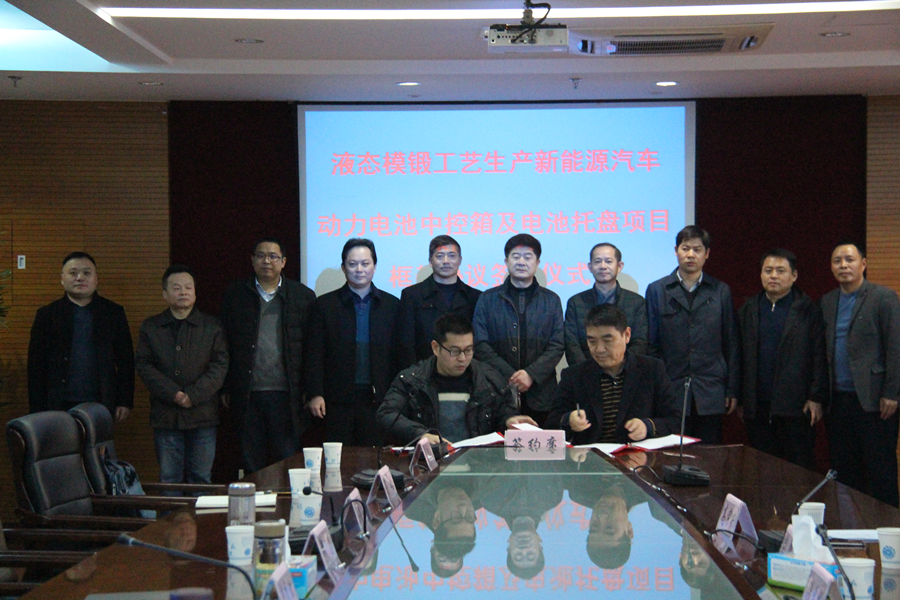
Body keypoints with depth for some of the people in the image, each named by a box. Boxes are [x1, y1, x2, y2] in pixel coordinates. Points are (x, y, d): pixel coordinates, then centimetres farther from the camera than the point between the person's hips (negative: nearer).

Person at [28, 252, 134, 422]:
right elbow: (36, 365, 5)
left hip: (101, 406, 0)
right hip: (59, 407, 0)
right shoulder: (47, 315, 7)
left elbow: (126, 361, 9)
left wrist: (125, 402, 2)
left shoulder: (114, 312, 8)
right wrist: (37, 411, -1)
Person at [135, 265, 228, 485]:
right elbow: (143, 365, 1)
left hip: (202, 415, 0)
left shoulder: (212, 326, 8)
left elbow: (220, 365, 0)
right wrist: (173, 394, -12)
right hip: (165, 416, 1)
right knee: (168, 481, 3)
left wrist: (193, 395, -12)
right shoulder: (150, 328, 10)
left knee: (201, 479, 3)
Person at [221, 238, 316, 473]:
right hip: (247, 396, 1)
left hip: (286, 395, -1)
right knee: (252, 464, 8)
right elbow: (224, 345, 8)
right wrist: (226, 390, 3)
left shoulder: (303, 296, 4)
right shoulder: (235, 295, 8)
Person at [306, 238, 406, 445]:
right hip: (338, 402, -1)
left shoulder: (392, 305, 10)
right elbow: (315, 355, 3)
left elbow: (400, 355, 10)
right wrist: (316, 394, -6)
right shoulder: (324, 305, 6)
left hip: (379, 400, 1)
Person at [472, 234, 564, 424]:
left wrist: (531, 374, -10)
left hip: (540, 395, 1)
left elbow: (557, 345, 5)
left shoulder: (551, 300, 12)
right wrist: (509, 376, -9)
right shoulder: (488, 299, 10)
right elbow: (480, 344, 2)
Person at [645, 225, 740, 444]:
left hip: (710, 394, 1)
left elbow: (731, 344, 9)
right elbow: (650, 344, 5)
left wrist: (732, 390, 5)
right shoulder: (657, 291, 6)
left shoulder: (721, 292, 9)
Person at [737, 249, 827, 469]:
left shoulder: (808, 310, 1)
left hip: (796, 407, -3)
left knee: (800, 468, 1)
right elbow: (740, 357, 9)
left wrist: (816, 398, -8)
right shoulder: (748, 311, 11)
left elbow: (820, 357, -3)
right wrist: (740, 399, 5)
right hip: (757, 408, 3)